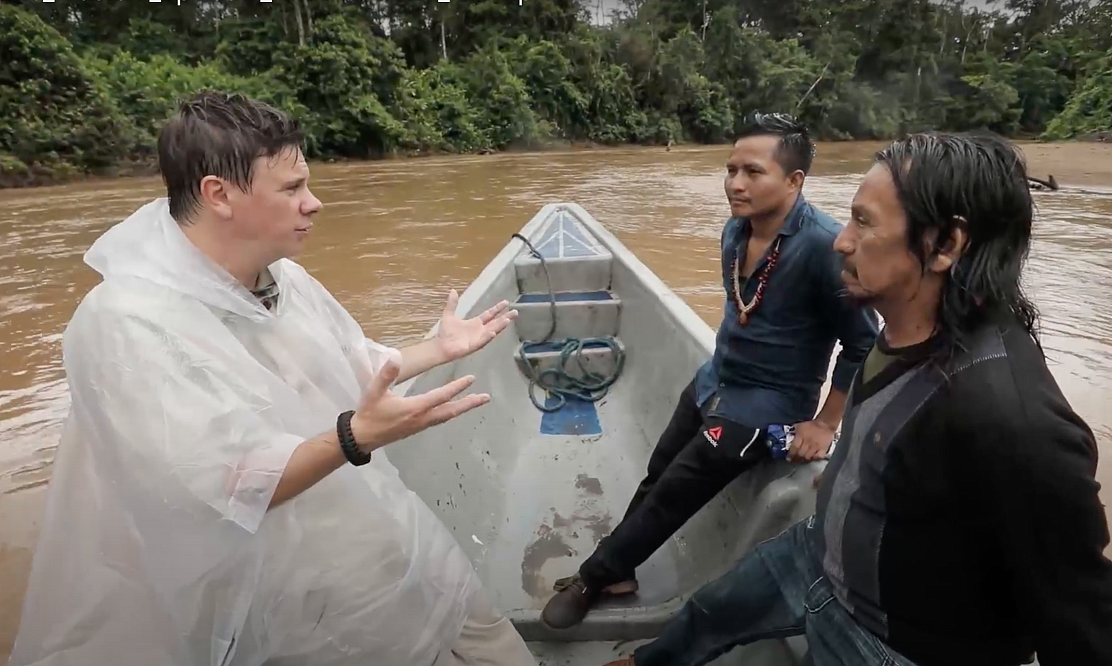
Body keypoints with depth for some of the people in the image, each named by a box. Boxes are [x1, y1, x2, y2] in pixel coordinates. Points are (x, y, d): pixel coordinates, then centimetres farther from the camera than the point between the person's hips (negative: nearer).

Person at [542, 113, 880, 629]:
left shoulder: (823, 245, -26)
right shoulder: (735, 230, -3)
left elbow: (862, 345, -19)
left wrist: (825, 425, -14)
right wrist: (721, 368, 13)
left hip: (766, 406, -7)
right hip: (711, 384, 7)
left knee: (672, 495, 2)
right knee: (655, 478, 15)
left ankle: (593, 577, 24)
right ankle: (615, 572, 35)